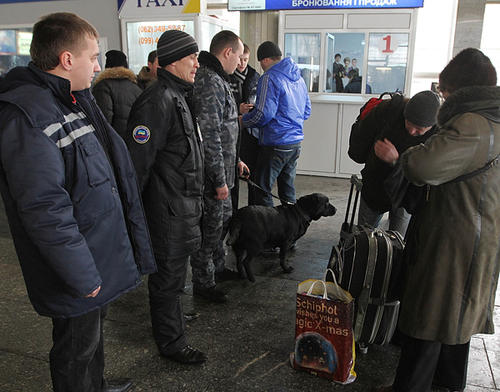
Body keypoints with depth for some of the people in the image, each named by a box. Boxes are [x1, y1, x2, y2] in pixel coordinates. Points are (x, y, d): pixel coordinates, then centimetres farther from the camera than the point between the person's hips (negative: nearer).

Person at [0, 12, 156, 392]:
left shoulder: (73, 101, 8)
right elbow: (44, 211, -29)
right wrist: (82, 275, -23)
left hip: (101, 255, 10)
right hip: (78, 271, -10)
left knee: (93, 331, 29)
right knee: (77, 352, 12)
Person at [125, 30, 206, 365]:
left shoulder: (180, 95, 13)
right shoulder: (158, 101, -21)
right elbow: (138, 160, -22)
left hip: (185, 202, 10)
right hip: (169, 207, -10)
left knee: (174, 267, 25)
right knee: (170, 273, 5)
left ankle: (171, 314, 45)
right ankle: (171, 342, 22)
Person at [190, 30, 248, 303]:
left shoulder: (217, 79, 14)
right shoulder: (210, 82, -20)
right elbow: (209, 136, -25)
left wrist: (234, 160, 22)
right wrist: (220, 179, -22)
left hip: (219, 168, 11)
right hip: (211, 175, -11)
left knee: (223, 218, 23)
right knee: (210, 227, 3)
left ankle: (217, 267, 41)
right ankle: (203, 284, 20)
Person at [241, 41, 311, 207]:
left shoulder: (270, 78, -13)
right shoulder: (299, 78, 14)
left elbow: (264, 113, -20)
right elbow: (307, 111, 20)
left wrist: (243, 120, -5)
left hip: (275, 144, -8)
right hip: (296, 142, 9)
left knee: (263, 189, 0)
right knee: (287, 186, 18)